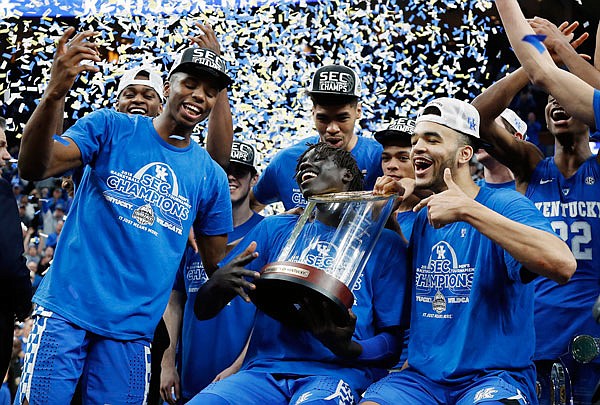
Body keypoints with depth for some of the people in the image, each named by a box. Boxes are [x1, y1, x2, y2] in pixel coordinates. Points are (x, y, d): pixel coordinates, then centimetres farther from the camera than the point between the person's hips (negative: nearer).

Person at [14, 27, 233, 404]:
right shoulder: (111, 127, 1)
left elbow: (217, 269, 13)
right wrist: (54, 94, -30)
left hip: (133, 329, 2)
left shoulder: (210, 176, 7)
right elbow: (34, 168, -13)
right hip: (67, 308, -2)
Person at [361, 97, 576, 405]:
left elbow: (563, 266, -26)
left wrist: (467, 210, -26)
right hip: (423, 376, 5)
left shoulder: (504, 204, -8)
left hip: (494, 376, -5)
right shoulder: (419, 218, 11)